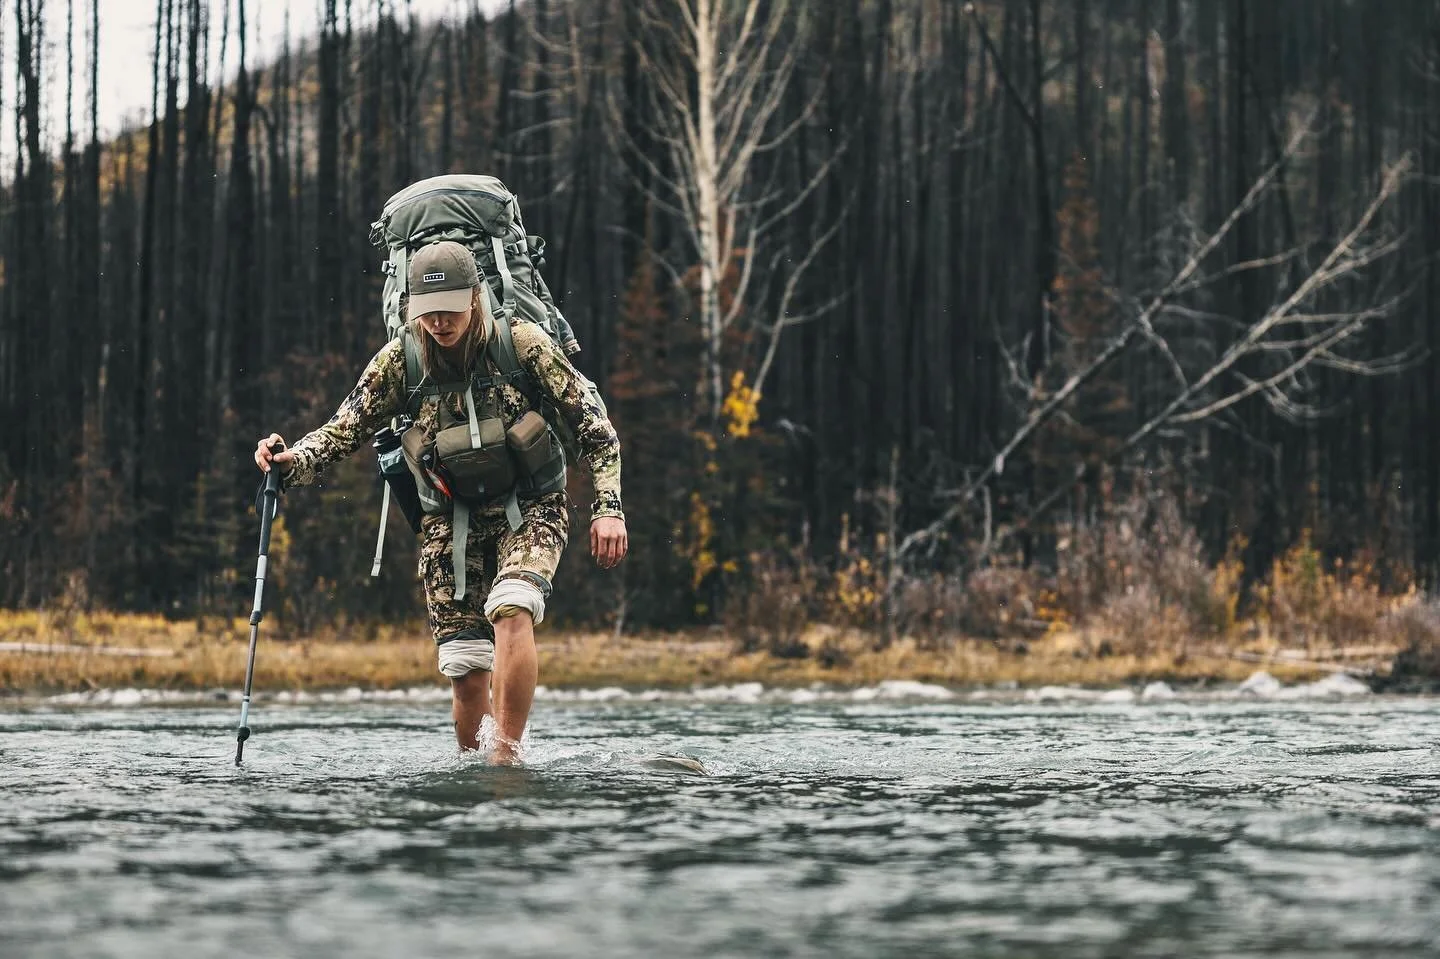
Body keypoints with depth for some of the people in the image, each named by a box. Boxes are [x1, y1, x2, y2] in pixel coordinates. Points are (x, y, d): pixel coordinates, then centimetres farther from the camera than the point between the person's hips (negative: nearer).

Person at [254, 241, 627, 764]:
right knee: (467, 675, -6)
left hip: (529, 510, -2)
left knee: (510, 610, -31)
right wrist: (293, 460, -25)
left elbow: (592, 424, -5)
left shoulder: (522, 344, -12)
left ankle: (507, 754, -25)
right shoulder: (399, 361, -7)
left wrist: (608, 507, -11)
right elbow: (344, 431, -4)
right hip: (450, 520, 2)